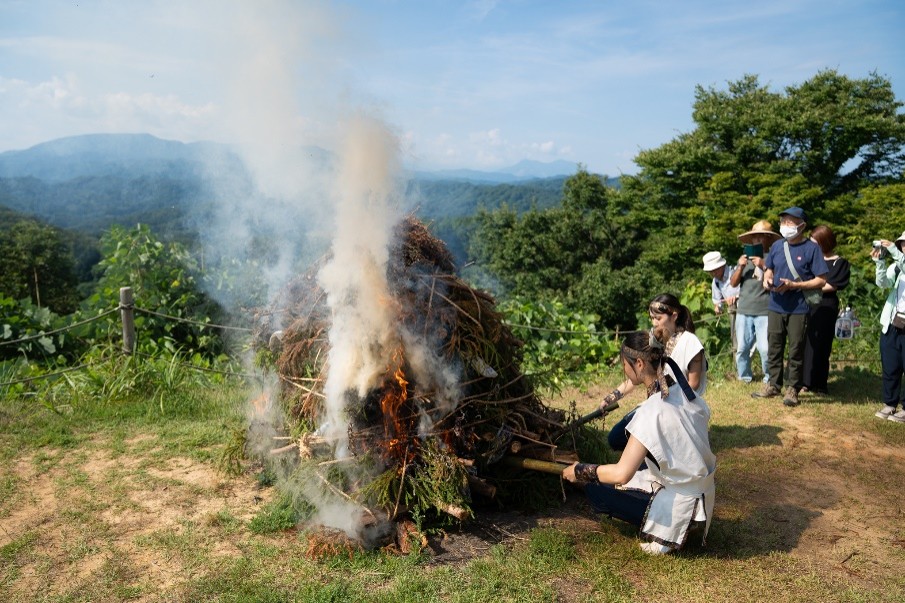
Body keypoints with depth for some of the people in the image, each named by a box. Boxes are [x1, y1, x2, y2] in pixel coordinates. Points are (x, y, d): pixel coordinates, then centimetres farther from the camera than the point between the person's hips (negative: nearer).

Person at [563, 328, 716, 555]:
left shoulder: (652, 411, -26)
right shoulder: (685, 391, -3)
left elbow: (621, 474, -29)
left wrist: (579, 471, -14)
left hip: (679, 507, -8)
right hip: (703, 498, 8)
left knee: (595, 489, 2)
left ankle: (663, 534, 3)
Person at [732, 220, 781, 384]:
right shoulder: (746, 256, 14)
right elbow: (734, 283, 12)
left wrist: (764, 266, -17)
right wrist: (741, 267, -5)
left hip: (765, 311, -4)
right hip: (744, 310, 4)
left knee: (765, 349, -9)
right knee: (742, 348, 6)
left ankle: (769, 379, 10)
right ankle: (744, 377, 22)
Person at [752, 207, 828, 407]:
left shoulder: (811, 248, -8)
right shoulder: (777, 247, 7)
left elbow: (821, 280, -9)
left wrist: (792, 285, -19)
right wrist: (767, 279, -3)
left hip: (798, 310, -5)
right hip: (776, 307, 5)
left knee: (796, 351, 5)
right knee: (774, 348, 12)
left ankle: (792, 389, 15)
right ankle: (773, 385, 25)